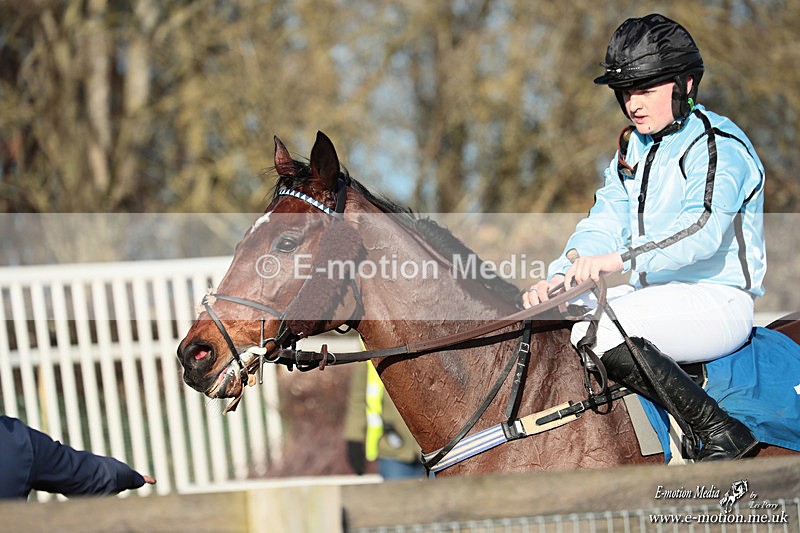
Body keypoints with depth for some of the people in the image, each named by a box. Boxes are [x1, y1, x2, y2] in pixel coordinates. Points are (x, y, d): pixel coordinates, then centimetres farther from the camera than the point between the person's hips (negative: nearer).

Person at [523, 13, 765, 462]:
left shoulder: (720, 146, -12)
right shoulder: (634, 147, 15)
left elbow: (703, 230, -28)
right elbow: (605, 224, 7)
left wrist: (621, 260, -41)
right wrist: (558, 278, -12)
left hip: (720, 301, -9)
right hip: (659, 295, 9)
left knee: (600, 331, -31)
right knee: (552, 317, -1)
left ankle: (721, 433, -26)